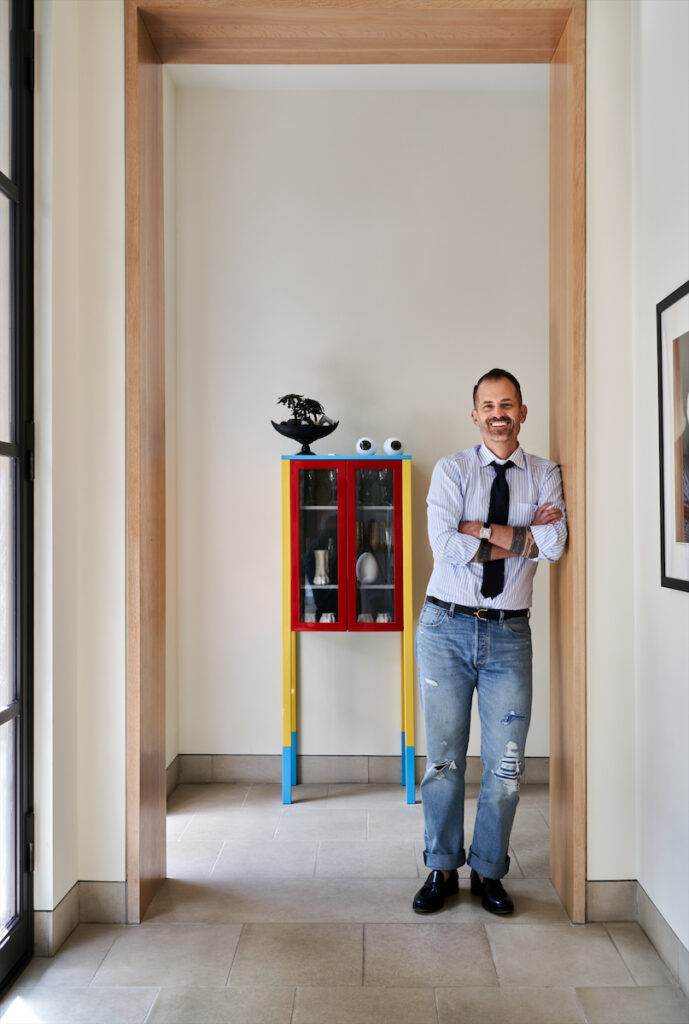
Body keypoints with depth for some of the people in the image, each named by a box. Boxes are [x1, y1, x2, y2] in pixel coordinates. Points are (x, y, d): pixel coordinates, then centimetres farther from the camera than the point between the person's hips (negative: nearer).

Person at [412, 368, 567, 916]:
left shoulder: (545, 474, 6)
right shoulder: (451, 470, 1)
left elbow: (554, 544, -12)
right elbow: (446, 545, -15)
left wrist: (482, 530, -14)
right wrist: (525, 534, -12)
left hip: (509, 631, 1)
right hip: (447, 627, -1)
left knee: (506, 763, 6)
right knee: (443, 757, 8)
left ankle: (489, 871, 27)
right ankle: (443, 870, 26)